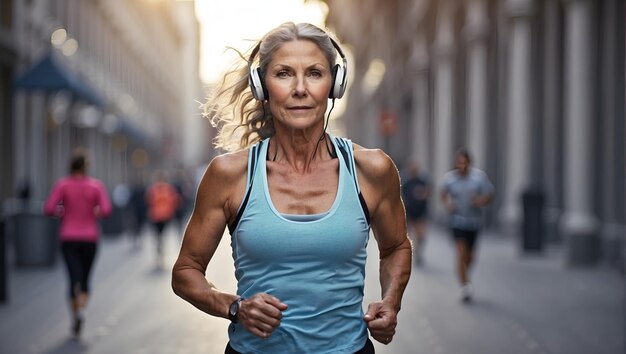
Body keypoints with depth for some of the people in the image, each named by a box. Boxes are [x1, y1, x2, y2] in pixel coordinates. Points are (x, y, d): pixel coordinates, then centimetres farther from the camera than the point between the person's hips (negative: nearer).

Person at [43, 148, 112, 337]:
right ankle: (81, 309, -13)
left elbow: (48, 208, -12)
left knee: (74, 279, 1)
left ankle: (75, 320, -7)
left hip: (68, 238, 0)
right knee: (85, 279, 13)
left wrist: (61, 212, 8)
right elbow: (106, 210, -14)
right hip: (90, 238, 0)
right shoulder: (96, 185, -5)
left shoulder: (62, 184, -6)